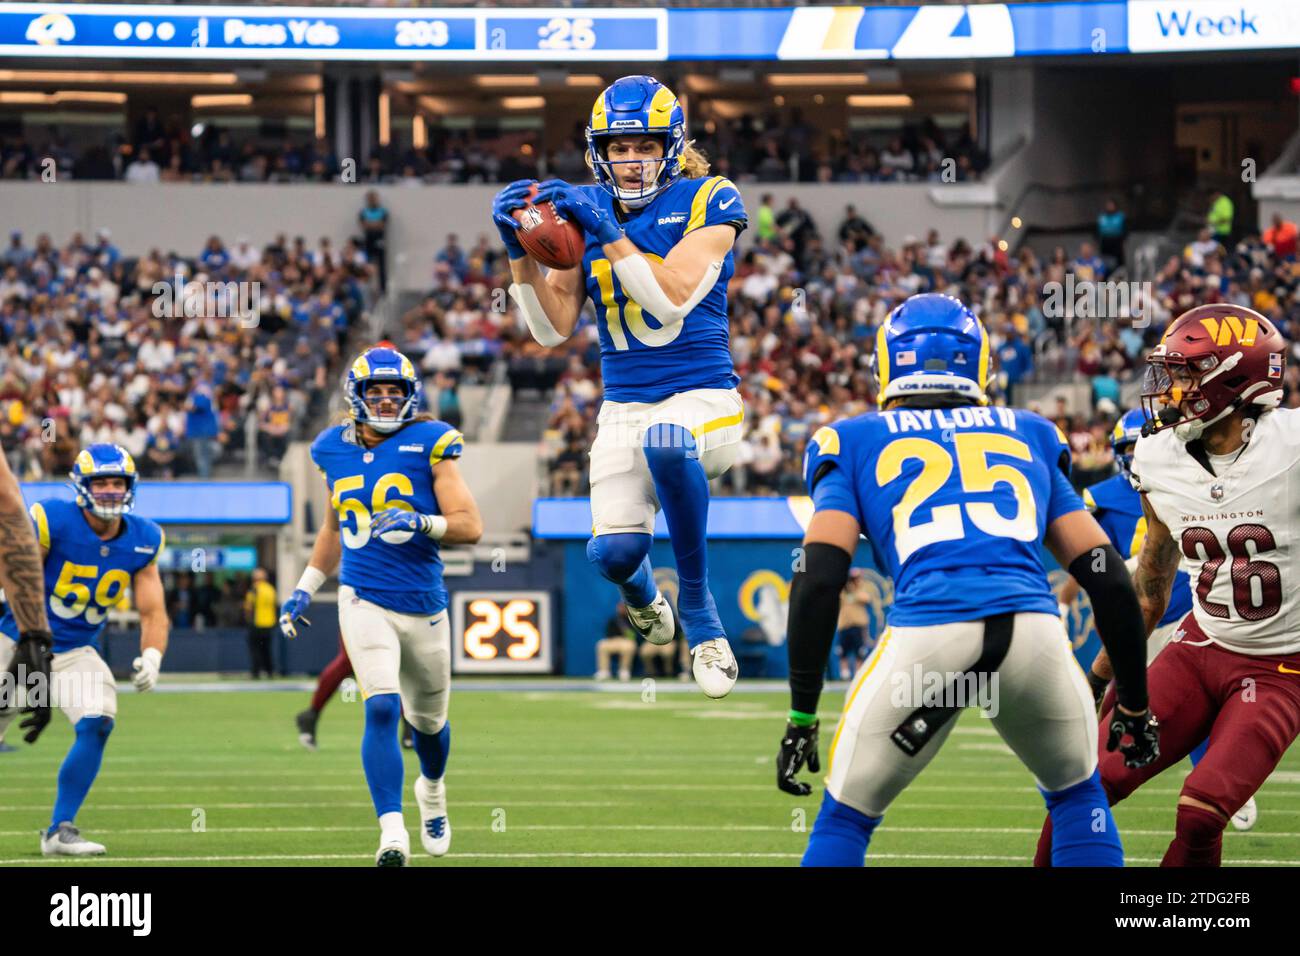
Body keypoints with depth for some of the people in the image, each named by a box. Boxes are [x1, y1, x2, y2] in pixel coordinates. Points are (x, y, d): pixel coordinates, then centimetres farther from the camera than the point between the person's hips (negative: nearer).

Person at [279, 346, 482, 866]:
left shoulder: (428, 444, -5)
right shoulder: (335, 451, 6)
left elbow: (470, 526, -9)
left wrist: (420, 522, -26)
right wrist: (306, 587, 19)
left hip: (423, 604, 0)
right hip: (364, 602, 0)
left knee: (428, 719, 17)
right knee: (381, 709, -20)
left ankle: (432, 788, 50)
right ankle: (392, 831, -23)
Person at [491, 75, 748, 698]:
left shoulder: (706, 202, -5)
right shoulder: (582, 210, 6)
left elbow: (671, 299, -20)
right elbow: (553, 330, 2)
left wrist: (608, 232, -27)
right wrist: (520, 252, -12)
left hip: (703, 398, -4)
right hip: (623, 408, 4)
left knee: (665, 441, -40)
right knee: (613, 552, -16)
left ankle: (698, 607, -20)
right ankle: (642, 596, 26)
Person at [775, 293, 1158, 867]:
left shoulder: (856, 444, 21)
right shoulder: (1028, 437, 28)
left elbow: (819, 580, 6)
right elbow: (1106, 576, 23)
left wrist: (802, 716, 6)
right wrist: (1134, 706, 30)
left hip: (926, 630, -2)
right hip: (1033, 627, 2)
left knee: (845, 819, 16)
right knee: (1077, 796, 27)